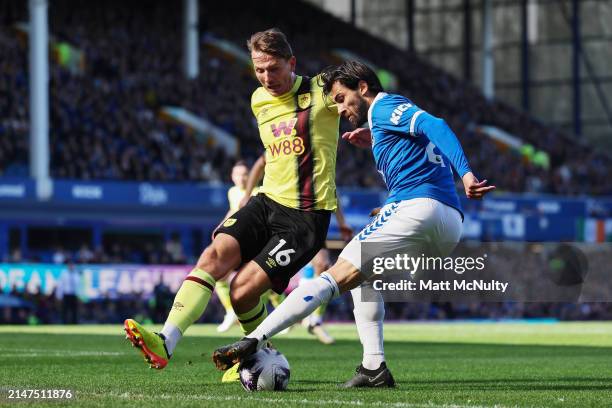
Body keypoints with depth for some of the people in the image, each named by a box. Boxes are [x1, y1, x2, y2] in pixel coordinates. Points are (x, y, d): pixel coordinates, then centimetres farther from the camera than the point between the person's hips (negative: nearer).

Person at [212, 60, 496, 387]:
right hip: (450, 227, 9)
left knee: (338, 276, -11)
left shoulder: (386, 107, 3)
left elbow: (435, 126, -13)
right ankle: (374, 368, 9)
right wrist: (375, 145, 28)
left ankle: (254, 340, -18)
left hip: (417, 208, -9)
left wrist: (466, 173, -25)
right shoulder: (396, 116, 31)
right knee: (364, 276, 25)